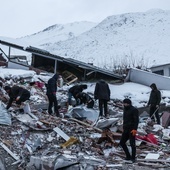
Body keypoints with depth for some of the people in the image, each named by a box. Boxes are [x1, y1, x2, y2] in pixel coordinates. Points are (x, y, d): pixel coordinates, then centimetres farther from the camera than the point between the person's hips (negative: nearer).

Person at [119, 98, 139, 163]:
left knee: (132, 144, -4)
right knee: (122, 142, 7)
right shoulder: (125, 109, 14)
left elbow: (136, 120, -16)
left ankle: (133, 158, 9)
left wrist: (135, 129, -22)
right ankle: (128, 156, 17)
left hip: (132, 130, -8)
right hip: (126, 129, 8)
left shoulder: (134, 110, -10)